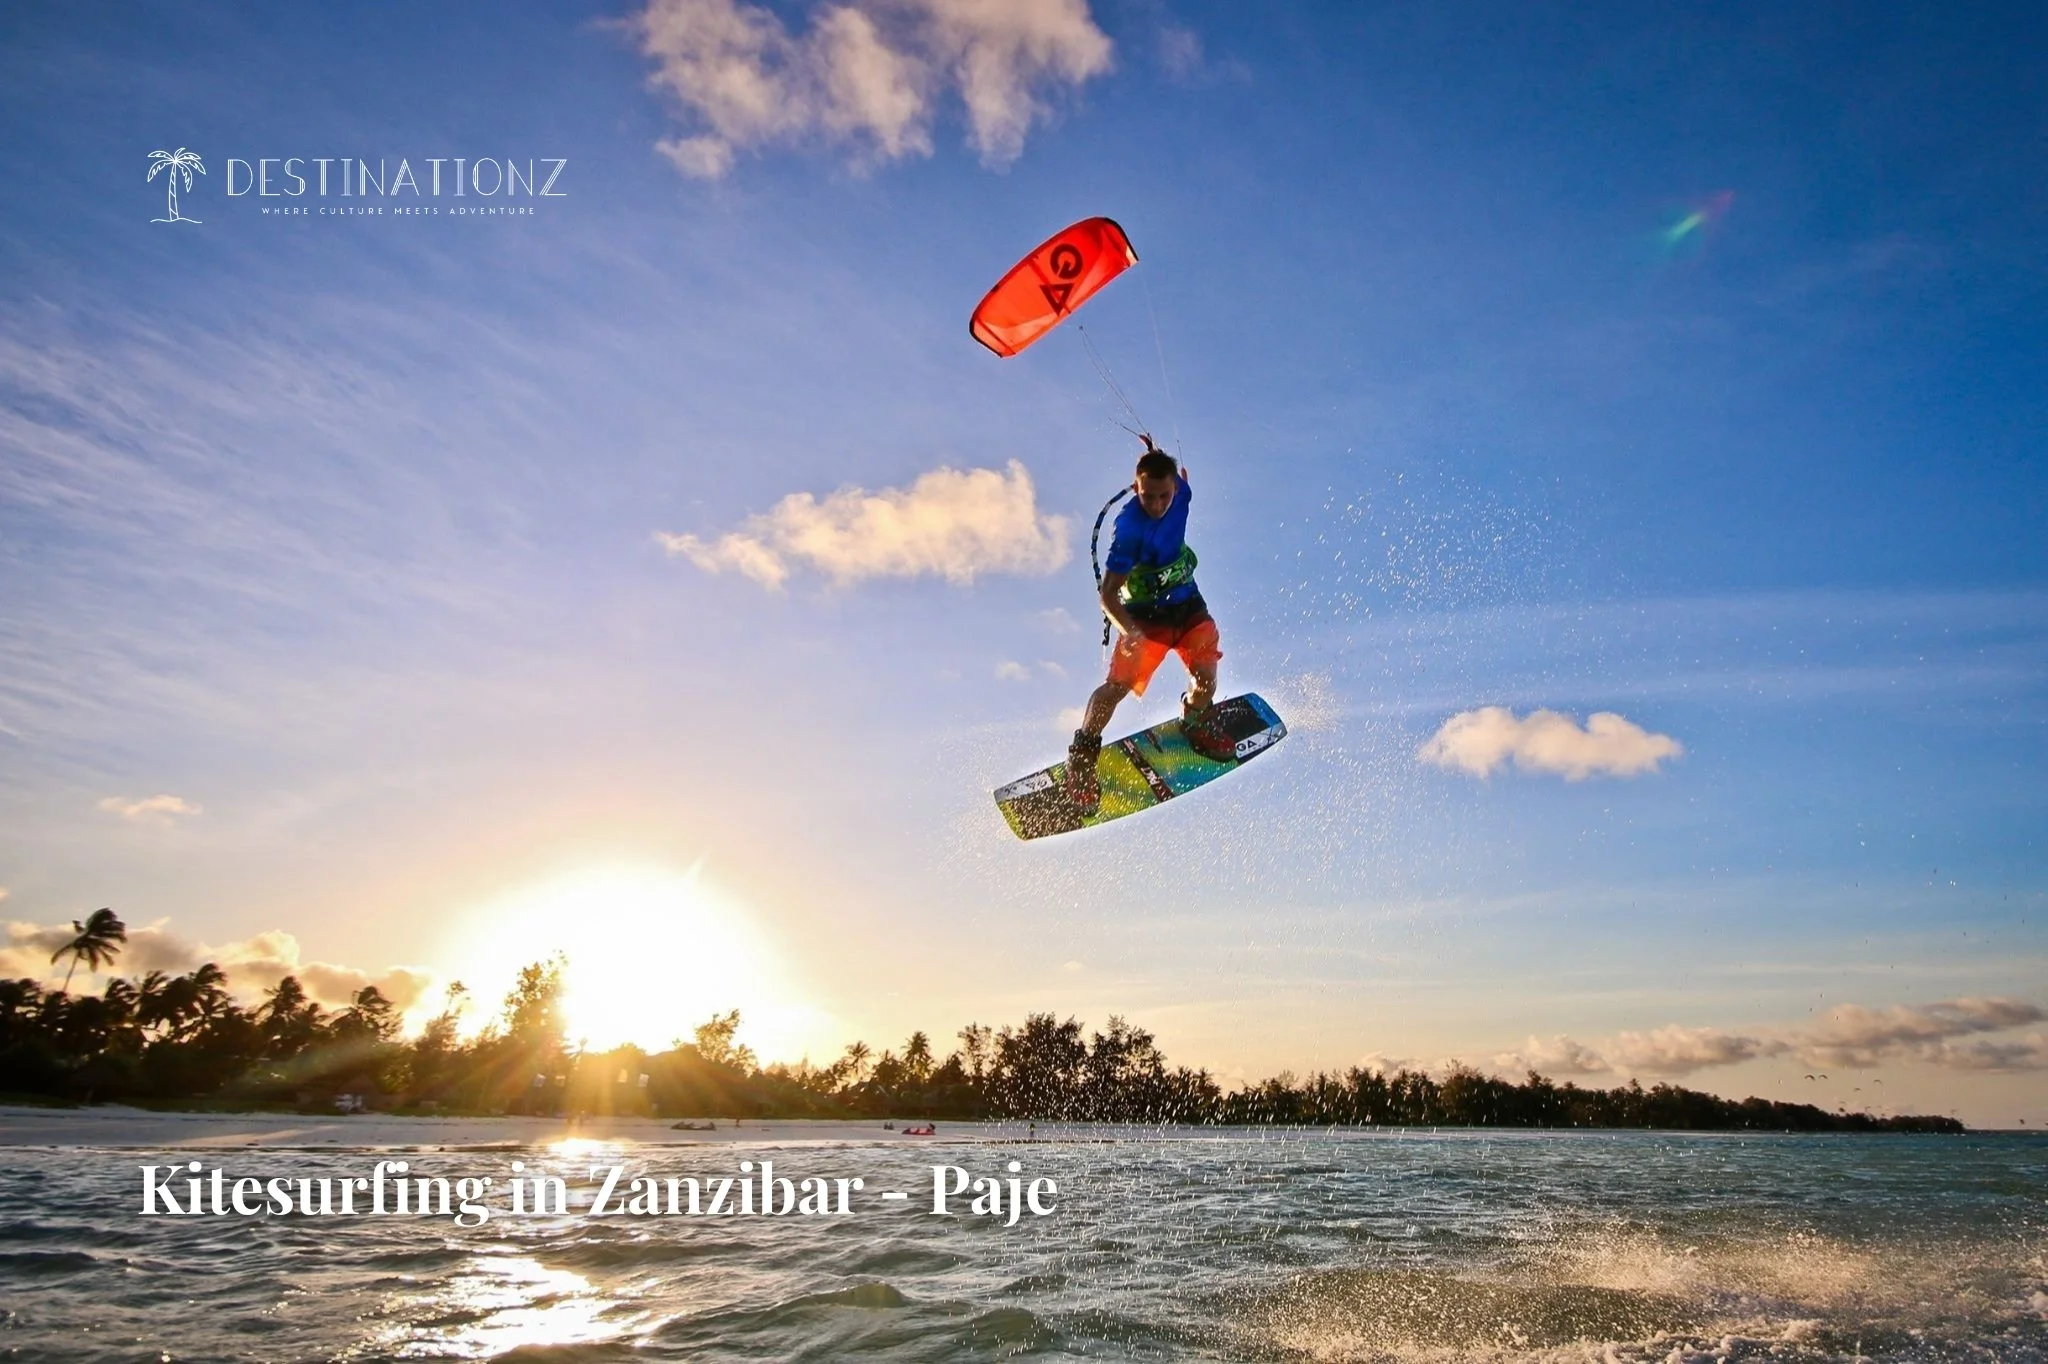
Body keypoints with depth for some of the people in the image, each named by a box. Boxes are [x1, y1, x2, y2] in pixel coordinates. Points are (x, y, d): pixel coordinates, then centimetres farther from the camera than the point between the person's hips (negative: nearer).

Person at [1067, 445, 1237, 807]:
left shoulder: (1181, 492, -13)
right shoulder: (1130, 527, -29)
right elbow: (1108, 593, -32)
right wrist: (1129, 631, -44)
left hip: (1188, 605, 5)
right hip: (1145, 615, -5)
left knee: (1206, 677, -11)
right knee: (1119, 684, -19)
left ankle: (1197, 723, 25)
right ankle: (1082, 753, 4)